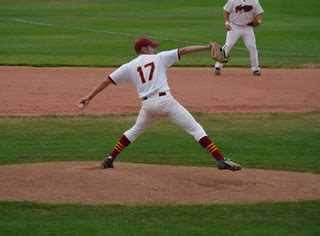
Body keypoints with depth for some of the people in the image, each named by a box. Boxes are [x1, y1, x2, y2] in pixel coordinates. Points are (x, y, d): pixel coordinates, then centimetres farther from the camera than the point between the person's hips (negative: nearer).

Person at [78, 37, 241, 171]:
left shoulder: (129, 67, 17)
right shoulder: (159, 58, 12)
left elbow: (106, 81, 14)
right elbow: (183, 51, 5)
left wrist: (88, 98, 16)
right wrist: (208, 47, 4)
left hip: (147, 105, 3)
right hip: (165, 100, -3)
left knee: (135, 131, 31)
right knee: (195, 129, -3)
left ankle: (109, 159, 28)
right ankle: (221, 160, -15)